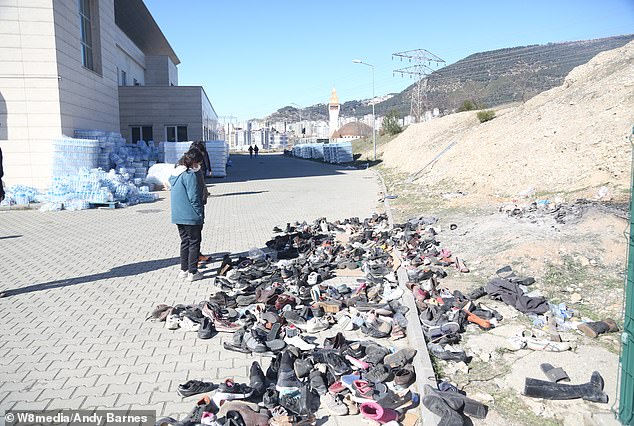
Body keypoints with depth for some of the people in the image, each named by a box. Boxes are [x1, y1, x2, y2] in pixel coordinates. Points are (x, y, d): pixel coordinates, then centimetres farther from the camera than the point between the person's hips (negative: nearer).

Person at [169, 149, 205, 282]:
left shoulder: (174, 174, 11)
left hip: (178, 216, 8)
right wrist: (200, 214, -11)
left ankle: (183, 270, 24)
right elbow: (193, 198, -19)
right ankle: (193, 272, 6)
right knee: (194, 242, 3)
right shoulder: (190, 175, -18)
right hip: (191, 217, -8)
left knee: (185, 241, 18)